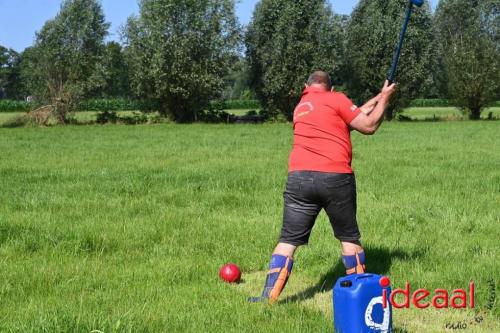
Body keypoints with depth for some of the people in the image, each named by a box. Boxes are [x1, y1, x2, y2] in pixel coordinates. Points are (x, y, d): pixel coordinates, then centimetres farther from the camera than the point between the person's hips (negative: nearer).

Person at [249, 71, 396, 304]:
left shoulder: (300, 107, 23)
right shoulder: (335, 99, 5)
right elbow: (368, 127, 5)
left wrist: (376, 99, 29)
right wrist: (384, 99, 17)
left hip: (299, 177, 3)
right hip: (336, 178, -3)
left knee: (288, 240, 4)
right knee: (349, 238, 13)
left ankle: (269, 296, -1)